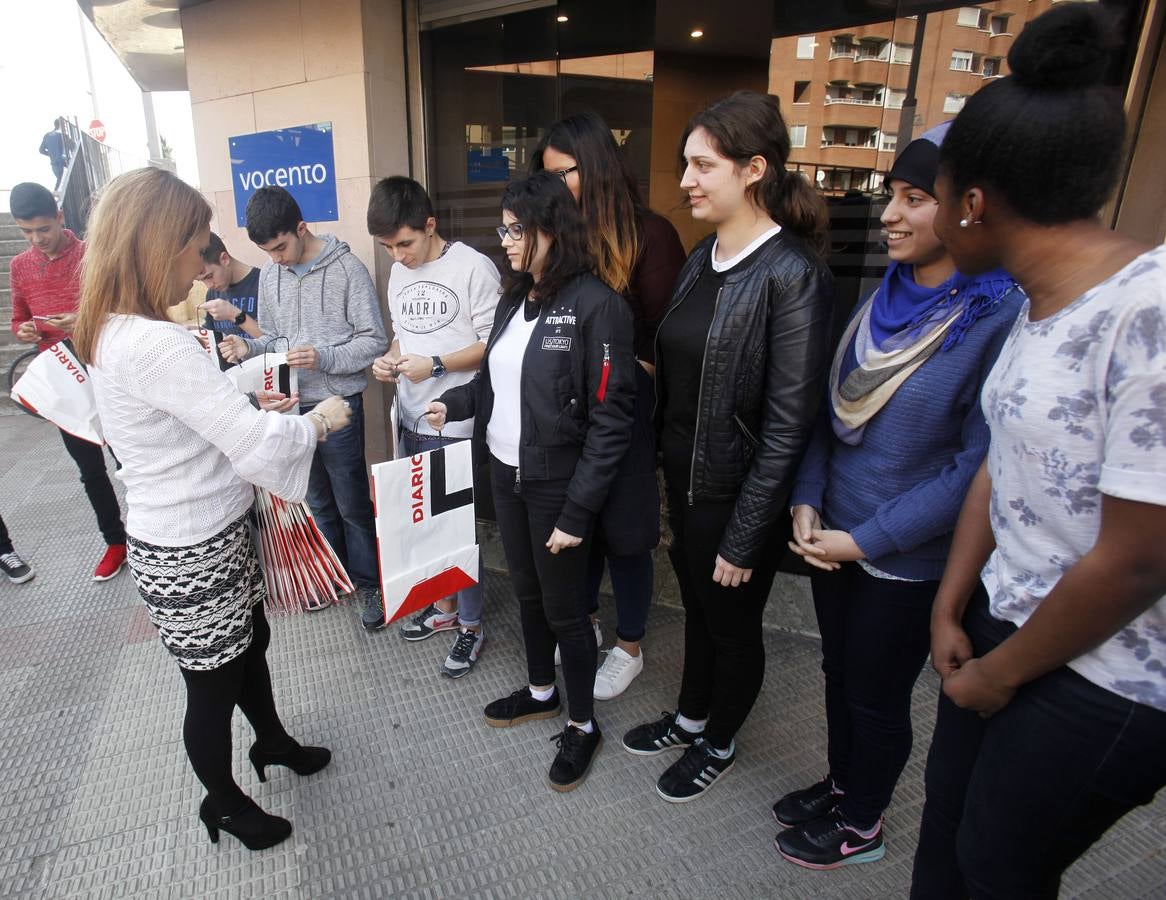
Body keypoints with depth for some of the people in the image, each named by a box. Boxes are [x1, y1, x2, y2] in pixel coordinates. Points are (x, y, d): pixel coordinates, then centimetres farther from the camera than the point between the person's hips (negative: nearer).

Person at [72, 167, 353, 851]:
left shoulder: (114, 332, 3)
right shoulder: (158, 345, -29)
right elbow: (259, 448, -29)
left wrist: (252, 409, 4)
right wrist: (318, 420, -12)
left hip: (210, 535, 9)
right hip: (191, 556, -9)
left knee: (251, 641, 28)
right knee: (214, 689, 15)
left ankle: (273, 742, 54)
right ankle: (225, 803, 42)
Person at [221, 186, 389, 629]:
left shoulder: (346, 268, -9)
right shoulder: (270, 274, 8)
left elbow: (374, 340, -9)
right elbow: (272, 337, 16)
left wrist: (324, 359, -21)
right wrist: (248, 347, -5)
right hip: (291, 406, 6)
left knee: (352, 503, 5)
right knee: (318, 501, 18)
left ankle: (369, 583, 22)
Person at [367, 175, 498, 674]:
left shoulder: (473, 267, -12)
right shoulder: (399, 273, 11)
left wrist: (436, 365, -20)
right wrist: (389, 360, 0)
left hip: (456, 423, -7)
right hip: (411, 419, 7)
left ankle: (470, 625, 21)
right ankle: (443, 606, 37)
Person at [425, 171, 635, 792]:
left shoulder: (596, 305, -17)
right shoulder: (514, 299, 5)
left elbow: (609, 420, -19)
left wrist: (577, 512, -19)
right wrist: (454, 404, -4)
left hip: (556, 484, -7)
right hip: (504, 472, 7)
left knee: (563, 607, 8)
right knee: (526, 590, 22)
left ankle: (581, 724, 31)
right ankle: (540, 691, 45)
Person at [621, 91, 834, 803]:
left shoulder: (792, 276, -20)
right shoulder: (703, 259, 4)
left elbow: (789, 426, -20)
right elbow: (677, 374, 7)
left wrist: (744, 539, -17)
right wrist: (670, 472, 7)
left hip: (739, 495, -7)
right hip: (685, 479, 7)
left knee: (733, 624, 16)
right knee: (698, 606, 24)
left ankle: (718, 744, 42)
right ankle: (689, 716, 49)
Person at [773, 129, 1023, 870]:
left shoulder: (1001, 319, -19)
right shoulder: (886, 297, 1)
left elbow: (975, 467, -20)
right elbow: (832, 409, 5)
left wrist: (866, 539, -18)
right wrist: (808, 501, -5)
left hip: (908, 559, -6)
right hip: (834, 540, 6)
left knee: (878, 695, 14)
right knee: (840, 672, 22)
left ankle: (861, 825, 40)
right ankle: (840, 784, 48)